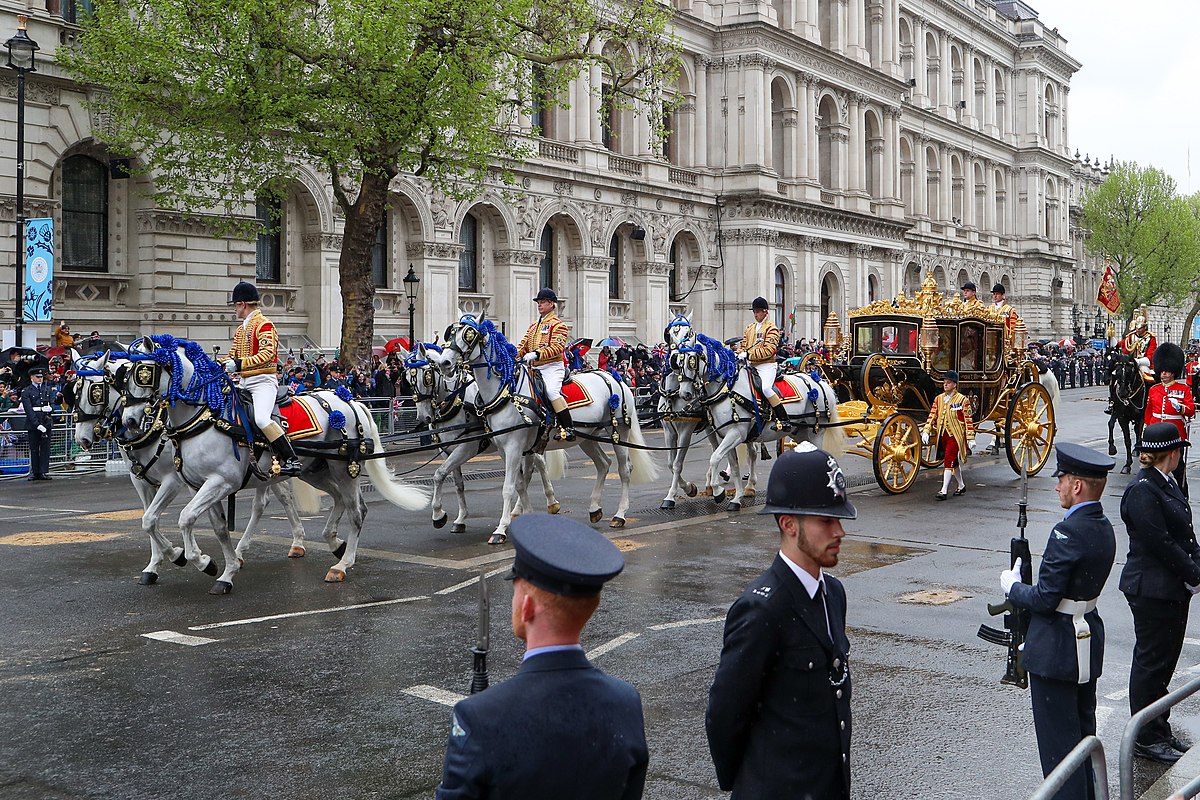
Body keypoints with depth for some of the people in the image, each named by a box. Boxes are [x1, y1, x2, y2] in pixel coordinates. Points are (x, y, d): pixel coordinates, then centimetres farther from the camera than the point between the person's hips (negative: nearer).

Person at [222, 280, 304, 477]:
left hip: (263, 381, -10)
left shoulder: (264, 325, -9)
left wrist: (239, 364, -28)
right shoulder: (241, 330, 20)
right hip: (245, 383, 10)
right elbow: (233, 356, 23)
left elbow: (267, 354, -22)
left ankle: (291, 460, -27)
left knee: (261, 419, -28)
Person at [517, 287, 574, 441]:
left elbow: (558, 348, -16)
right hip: (534, 368, 9)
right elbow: (523, 346, 19)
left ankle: (568, 428, -29)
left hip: (552, 367, -9)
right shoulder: (533, 326, 23)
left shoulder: (558, 325, -2)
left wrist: (537, 354, -26)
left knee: (551, 391, -29)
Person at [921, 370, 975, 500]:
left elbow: (968, 420, -6)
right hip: (942, 435, 6)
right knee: (953, 462, 17)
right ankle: (961, 486, 33)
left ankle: (944, 491, -14)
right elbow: (932, 416, 7)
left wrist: (970, 439, -8)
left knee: (948, 461, -13)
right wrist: (926, 431, -5)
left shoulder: (962, 400, -6)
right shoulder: (938, 399, 8)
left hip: (955, 435, -6)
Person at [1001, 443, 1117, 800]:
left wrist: (1012, 586, -7)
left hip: (1057, 649, -10)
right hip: (1089, 641, 10)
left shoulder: (1068, 532, -24)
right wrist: (1025, 582, 8)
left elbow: (1045, 599, -24)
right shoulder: (1104, 528, 5)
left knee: (1058, 737, 2)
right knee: (1083, 728, 22)